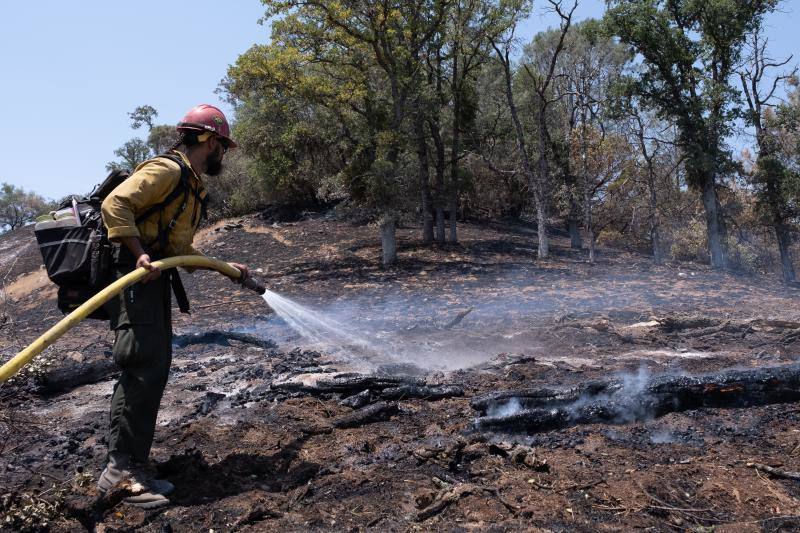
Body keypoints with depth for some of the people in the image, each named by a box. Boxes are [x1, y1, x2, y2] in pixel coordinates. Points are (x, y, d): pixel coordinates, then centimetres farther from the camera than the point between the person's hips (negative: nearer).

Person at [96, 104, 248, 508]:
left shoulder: (192, 187, 23)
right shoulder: (167, 169, -8)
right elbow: (115, 204, -21)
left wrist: (226, 267, 27)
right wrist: (140, 254, -27)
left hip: (155, 280, 10)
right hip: (131, 276, -10)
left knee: (153, 368, 8)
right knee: (146, 366, -15)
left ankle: (129, 466, 13)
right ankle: (124, 465, -10)